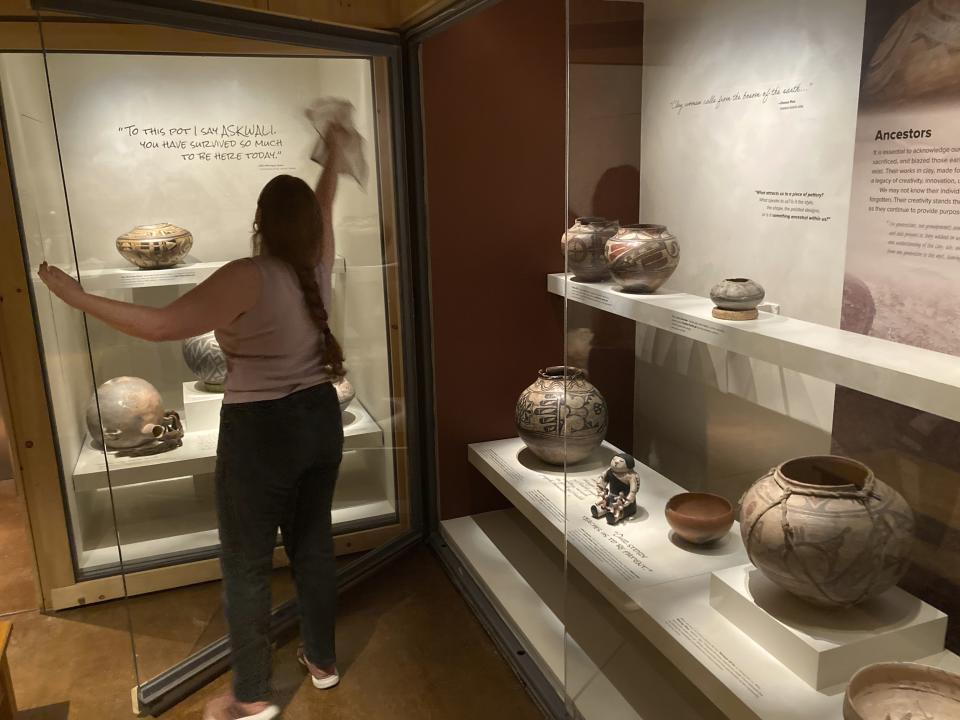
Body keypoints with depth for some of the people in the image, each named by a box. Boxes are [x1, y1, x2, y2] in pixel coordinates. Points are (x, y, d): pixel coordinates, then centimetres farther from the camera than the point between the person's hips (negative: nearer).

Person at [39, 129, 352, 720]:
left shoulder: (250, 277, -19)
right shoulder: (318, 266, 0)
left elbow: (162, 325, -25)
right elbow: (325, 205, 19)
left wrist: (80, 298, -15)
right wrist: (334, 152, 35)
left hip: (261, 431, -7)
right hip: (320, 419, 7)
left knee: (247, 565, 8)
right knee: (314, 544, 19)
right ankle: (323, 661, 34)